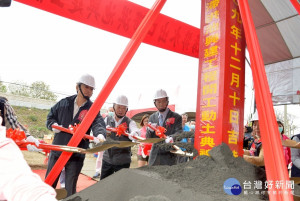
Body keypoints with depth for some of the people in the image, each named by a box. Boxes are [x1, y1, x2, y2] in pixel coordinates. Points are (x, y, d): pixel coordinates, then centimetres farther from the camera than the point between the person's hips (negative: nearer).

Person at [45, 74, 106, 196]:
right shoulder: (64, 103, 3)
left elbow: (98, 123, -23)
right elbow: (51, 116, 15)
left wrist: (100, 135, -45)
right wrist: (53, 124, -7)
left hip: (76, 155, -2)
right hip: (57, 151, 3)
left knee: (70, 189, 7)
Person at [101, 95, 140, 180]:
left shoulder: (130, 122, -5)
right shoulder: (107, 120, 4)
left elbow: (135, 131, -25)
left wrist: (133, 135, -49)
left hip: (123, 162, -2)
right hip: (107, 159, 3)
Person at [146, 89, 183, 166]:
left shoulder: (176, 117, -1)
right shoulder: (152, 117, 11)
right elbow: (148, 139, 10)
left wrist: (171, 137, -35)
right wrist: (150, 130, -13)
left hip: (169, 157, -4)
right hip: (154, 156, 4)